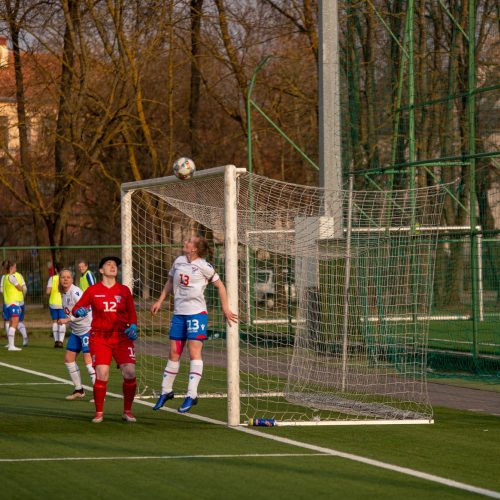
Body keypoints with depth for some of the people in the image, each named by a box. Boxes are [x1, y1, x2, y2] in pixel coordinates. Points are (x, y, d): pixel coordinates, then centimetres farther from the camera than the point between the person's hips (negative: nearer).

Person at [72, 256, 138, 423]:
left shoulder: (124, 290, 8)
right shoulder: (92, 290, 4)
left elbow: (132, 314, 12)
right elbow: (76, 308, 4)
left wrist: (133, 326, -6)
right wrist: (78, 311, -19)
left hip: (122, 337, 2)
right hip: (100, 338, -2)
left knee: (130, 373, -10)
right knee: (101, 375, -14)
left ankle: (127, 411, 8)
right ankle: (99, 412, 3)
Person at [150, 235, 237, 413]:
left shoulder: (203, 266, -7)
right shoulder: (178, 261, 9)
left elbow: (219, 285, -2)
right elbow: (170, 282, 24)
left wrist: (225, 308, -6)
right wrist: (160, 301, 19)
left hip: (196, 313, -6)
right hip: (179, 313, 6)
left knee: (194, 352, -11)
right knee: (173, 353, 10)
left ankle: (191, 395, -13)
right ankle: (166, 391, 22)